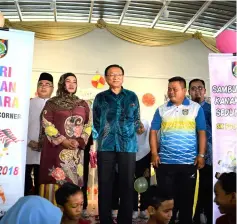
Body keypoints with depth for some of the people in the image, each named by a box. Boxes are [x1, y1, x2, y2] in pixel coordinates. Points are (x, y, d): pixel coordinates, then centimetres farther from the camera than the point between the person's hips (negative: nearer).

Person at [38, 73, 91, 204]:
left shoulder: (83, 105, 15)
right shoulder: (52, 103, 6)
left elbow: (88, 126, 10)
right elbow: (46, 124, -3)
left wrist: (79, 141, -7)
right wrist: (63, 140, -13)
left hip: (76, 151, 3)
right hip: (55, 149, -3)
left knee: (73, 183, 2)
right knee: (55, 180, -7)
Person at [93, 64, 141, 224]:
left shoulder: (132, 96, 10)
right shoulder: (100, 97, 9)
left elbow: (136, 120, 12)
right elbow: (96, 121, 10)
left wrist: (127, 133, 5)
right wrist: (106, 135, 4)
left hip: (128, 145, 0)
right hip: (106, 145, 0)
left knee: (127, 184, 3)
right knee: (105, 184, 2)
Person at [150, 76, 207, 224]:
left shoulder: (196, 108, 1)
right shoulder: (162, 109, 5)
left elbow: (202, 133, 2)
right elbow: (153, 131, 6)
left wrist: (201, 155, -4)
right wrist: (154, 153, -3)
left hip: (189, 162, -1)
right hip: (165, 162, 1)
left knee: (186, 197, 10)